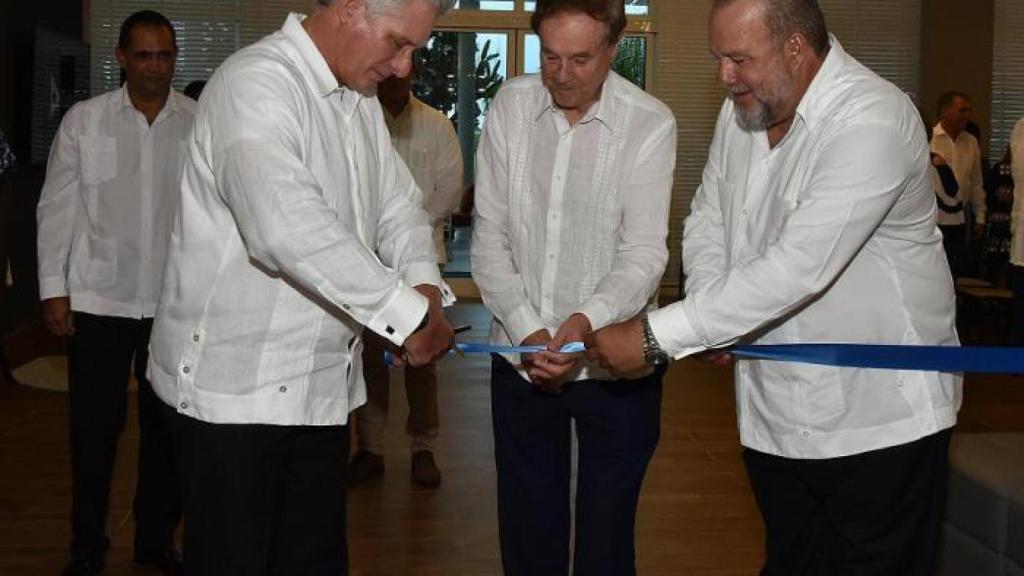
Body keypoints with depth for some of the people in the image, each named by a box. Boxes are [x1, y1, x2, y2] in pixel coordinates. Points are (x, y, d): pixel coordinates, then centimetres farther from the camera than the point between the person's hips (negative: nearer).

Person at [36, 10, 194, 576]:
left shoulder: (201, 123, 0)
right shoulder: (84, 120, 0)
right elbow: (56, 207, 2)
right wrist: (53, 287, -2)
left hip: (176, 301, 1)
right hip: (99, 298, -1)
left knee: (166, 424, 10)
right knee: (94, 426, 6)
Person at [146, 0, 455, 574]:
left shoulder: (360, 101, 11)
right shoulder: (256, 82, -18)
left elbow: (399, 206, 15)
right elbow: (287, 226, -33)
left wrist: (424, 282, -7)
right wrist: (408, 313, -28)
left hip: (322, 390, 8)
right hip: (234, 391, -8)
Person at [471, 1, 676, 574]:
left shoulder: (650, 124, -11)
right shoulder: (511, 106, -2)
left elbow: (645, 252, -16)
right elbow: (489, 236, -1)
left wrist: (587, 321, -34)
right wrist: (527, 329, -13)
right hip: (520, 357, 3)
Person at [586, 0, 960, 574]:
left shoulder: (872, 122, -23)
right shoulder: (742, 109, 3)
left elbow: (798, 268, -31)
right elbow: (707, 218, 14)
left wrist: (656, 335, -28)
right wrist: (710, 319, -7)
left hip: (879, 419, -7)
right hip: (775, 414, 7)